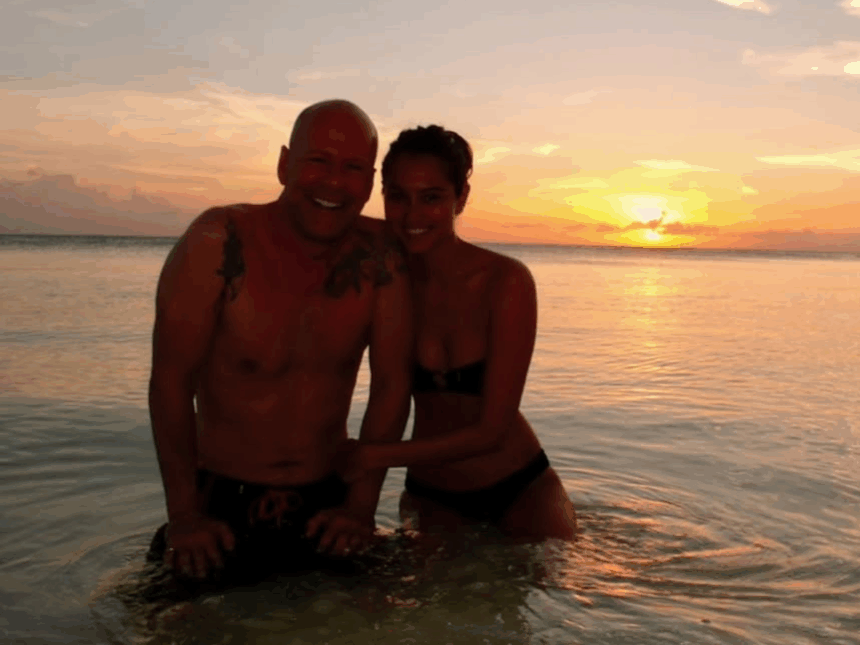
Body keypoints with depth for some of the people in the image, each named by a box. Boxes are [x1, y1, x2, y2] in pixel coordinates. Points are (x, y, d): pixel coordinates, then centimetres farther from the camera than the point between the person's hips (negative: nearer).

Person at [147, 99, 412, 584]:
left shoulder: (381, 253, -10)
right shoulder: (221, 241, -17)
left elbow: (392, 384, -6)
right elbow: (171, 381, -14)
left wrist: (362, 506, -8)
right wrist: (183, 515, -13)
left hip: (326, 506, 2)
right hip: (219, 507, -2)